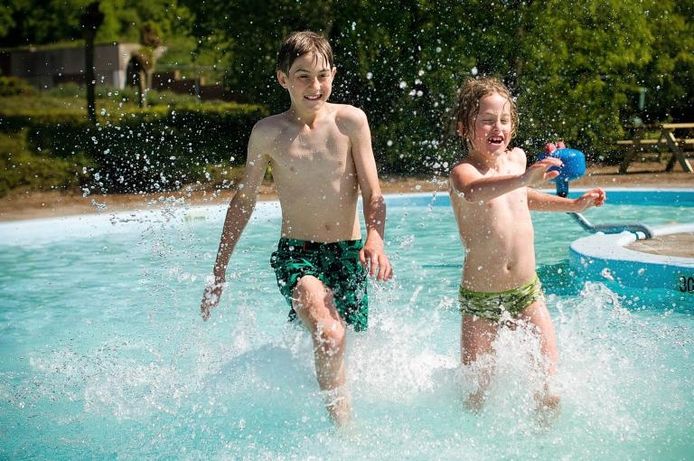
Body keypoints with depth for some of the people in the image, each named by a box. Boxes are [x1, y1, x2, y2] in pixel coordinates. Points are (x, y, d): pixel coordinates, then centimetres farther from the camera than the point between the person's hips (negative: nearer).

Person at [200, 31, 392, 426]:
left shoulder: (350, 120, -4)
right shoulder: (268, 132, -4)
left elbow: (373, 194, -3)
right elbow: (244, 199, 8)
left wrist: (376, 239, -25)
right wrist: (219, 269, 10)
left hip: (348, 252, 2)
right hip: (296, 252, -2)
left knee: (343, 345, 10)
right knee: (330, 337, -28)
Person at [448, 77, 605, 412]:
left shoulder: (517, 158, 5)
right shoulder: (463, 171, -17)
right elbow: (473, 193, -44)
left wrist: (574, 204, 24)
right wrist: (523, 179, -59)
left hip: (527, 292, 5)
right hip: (480, 298, -5)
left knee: (550, 378, -3)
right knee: (475, 389, 1)